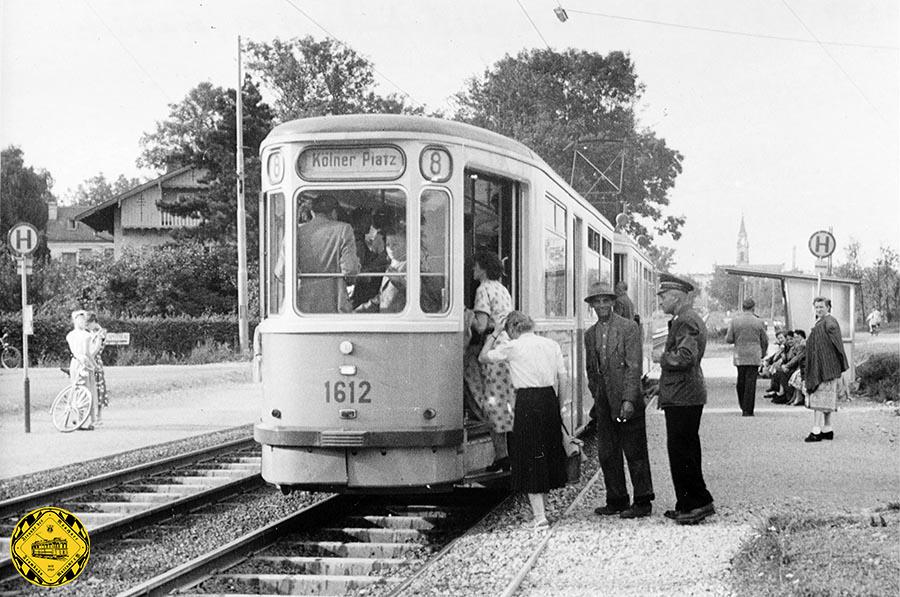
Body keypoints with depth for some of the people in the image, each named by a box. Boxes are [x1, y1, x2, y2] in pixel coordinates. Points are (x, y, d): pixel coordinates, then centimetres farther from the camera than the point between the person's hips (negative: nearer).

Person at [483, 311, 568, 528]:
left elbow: (486, 357, 13)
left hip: (527, 400, -5)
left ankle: (539, 515, -5)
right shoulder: (551, 345, 10)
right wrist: (558, 405, 15)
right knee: (548, 453, 17)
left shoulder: (512, 347, -2)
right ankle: (543, 507, 30)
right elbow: (563, 378, 8)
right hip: (549, 398, 5)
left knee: (529, 457, 1)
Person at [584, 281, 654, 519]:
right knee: (607, 454, 9)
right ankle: (616, 500, 18)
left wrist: (628, 400, -18)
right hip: (604, 405, 6)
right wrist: (596, 396, 13)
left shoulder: (628, 327, -6)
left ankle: (642, 502, 5)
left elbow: (634, 366, -12)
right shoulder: (590, 334, 13)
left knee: (635, 454, -1)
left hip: (627, 402, -6)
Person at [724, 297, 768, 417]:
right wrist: (762, 354, 22)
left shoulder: (734, 320, -2)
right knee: (750, 383, -1)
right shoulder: (759, 322, -3)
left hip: (739, 356, 2)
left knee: (741, 382, 15)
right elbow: (765, 341, 5)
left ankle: (743, 407, 19)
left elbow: (729, 339, -3)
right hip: (754, 357, -2)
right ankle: (748, 410, -3)